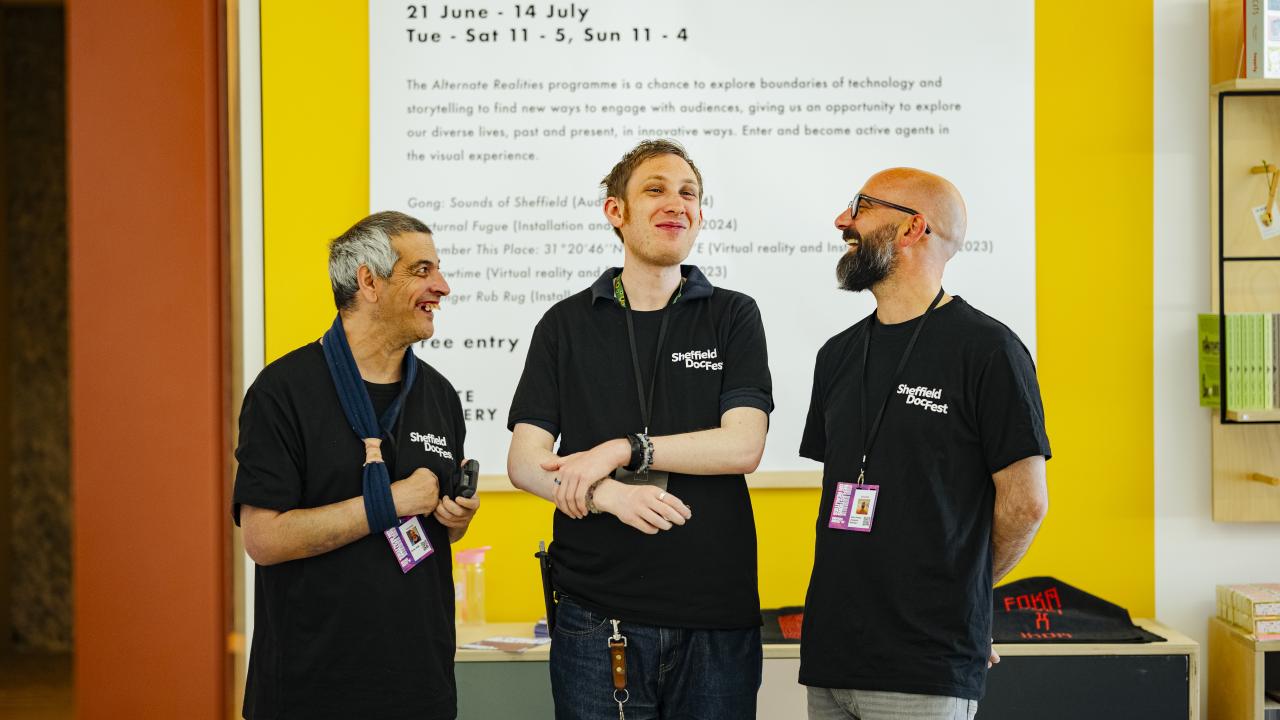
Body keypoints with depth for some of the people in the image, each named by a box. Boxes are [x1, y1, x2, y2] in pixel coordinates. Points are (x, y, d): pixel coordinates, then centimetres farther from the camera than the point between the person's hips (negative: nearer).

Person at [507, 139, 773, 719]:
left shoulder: (733, 317, 5)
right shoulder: (567, 324, 7)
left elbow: (742, 446, -7)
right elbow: (524, 463, 0)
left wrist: (621, 450, -13)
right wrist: (611, 495, -18)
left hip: (715, 615, 0)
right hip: (596, 618, 0)